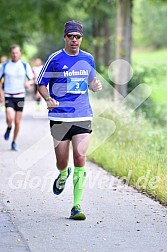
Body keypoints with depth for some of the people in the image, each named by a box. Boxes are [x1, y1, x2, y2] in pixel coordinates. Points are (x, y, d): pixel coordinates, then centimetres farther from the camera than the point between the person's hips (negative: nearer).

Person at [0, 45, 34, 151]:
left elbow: (32, 79, 4)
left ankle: (14, 142, 22)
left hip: (20, 96, 1)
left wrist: (29, 83, -20)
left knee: (17, 122, 3)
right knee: (10, 118, -22)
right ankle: (9, 128, 13)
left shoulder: (25, 66, 2)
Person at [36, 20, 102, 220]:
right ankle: (63, 176, 42)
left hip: (83, 116, 2)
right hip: (59, 117, -1)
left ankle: (77, 206, -6)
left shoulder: (88, 59, 9)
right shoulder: (55, 59, -2)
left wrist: (95, 86, 0)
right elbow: (41, 84, 5)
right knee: (62, 162, 2)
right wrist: (48, 99, -14)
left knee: (80, 157, -11)